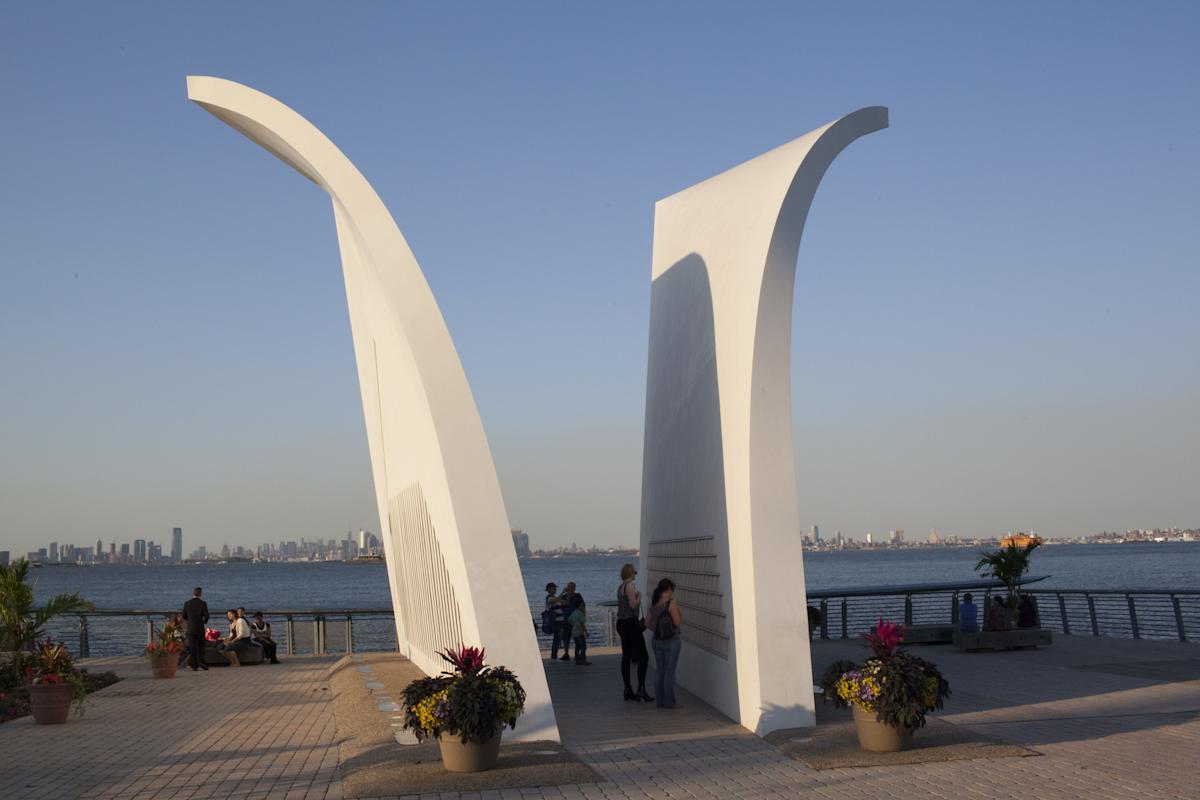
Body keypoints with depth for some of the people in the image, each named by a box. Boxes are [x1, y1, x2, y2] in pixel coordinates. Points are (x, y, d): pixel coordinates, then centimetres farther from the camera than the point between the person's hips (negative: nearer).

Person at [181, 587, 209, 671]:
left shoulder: (187, 603, -1)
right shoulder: (203, 603, -6)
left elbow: (184, 617, 5)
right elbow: (206, 616, -9)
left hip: (190, 629, 1)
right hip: (200, 629, -1)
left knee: (192, 648, 4)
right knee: (201, 646, 11)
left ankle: (194, 665, 1)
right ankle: (201, 662, -2)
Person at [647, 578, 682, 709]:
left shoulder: (653, 603, 2)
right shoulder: (671, 603, -17)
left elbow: (648, 622, 8)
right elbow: (678, 622, -16)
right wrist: (677, 609, -3)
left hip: (657, 641, 6)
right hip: (671, 641, -6)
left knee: (659, 670, 14)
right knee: (670, 671, 3)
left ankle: (659, 700, 18)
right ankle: (668, 701, 7)